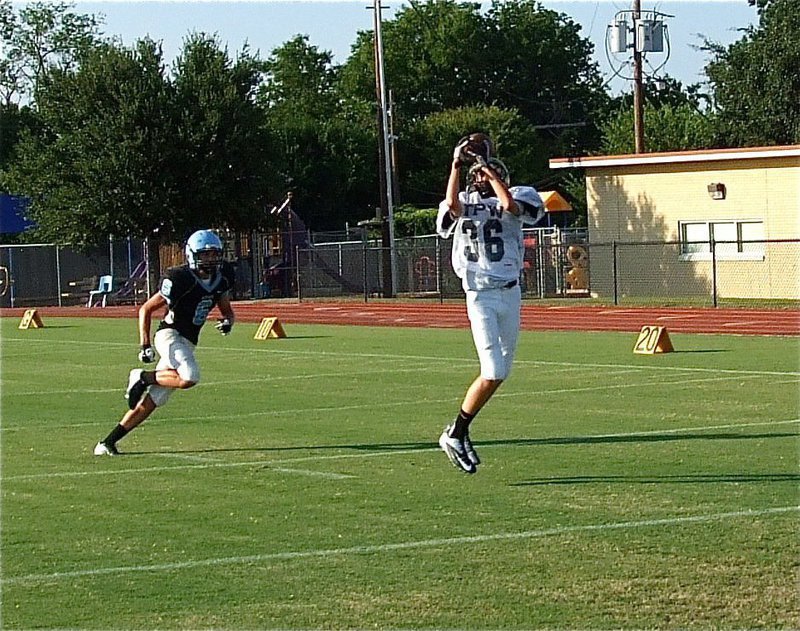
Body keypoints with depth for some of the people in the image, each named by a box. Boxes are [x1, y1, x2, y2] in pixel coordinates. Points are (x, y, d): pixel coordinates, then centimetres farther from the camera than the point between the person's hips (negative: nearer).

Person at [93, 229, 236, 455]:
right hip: (170, 335, -7)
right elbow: (146, 309, -8)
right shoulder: (181, 279, -16)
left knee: (150, 403, 4)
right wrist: (145, 346, -16)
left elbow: (226, 309, 19)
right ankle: (142, 377, -9)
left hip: (187, 343, 7)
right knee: (189, 377, -33)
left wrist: (227, 321, -6)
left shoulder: (222, 277, 6)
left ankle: (108, 442, 8)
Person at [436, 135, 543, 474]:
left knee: (500, 372, 8)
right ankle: (455, 434, 0)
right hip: (480, 294, -3)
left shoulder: (513, 202, 7)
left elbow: (510, 204, -17)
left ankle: (458, 433, 21)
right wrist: (457, 165, -23)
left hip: (510, 293, 3)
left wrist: (486, 165, -13)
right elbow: (452, 205, -18)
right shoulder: (463, 204, 5)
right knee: (493, 373, -13)